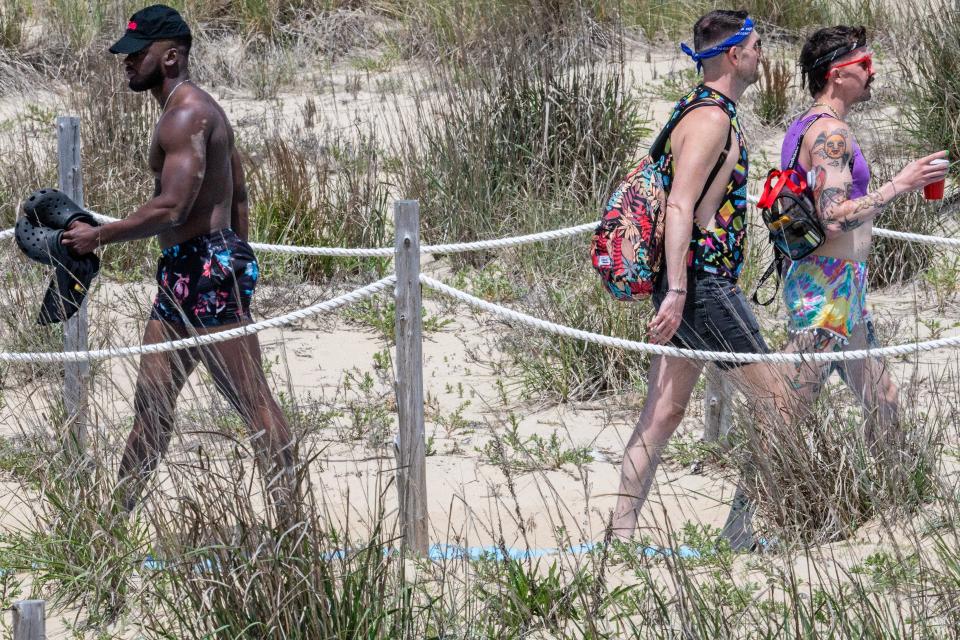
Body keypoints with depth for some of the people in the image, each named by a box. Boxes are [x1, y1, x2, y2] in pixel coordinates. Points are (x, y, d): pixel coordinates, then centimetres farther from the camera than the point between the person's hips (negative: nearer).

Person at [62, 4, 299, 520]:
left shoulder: (186, 115, -15)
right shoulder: (200, 111, 19)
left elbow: (170, 210, -24)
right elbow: (238, 196, 24)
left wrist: (98, 236, -16)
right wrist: (233, 258, 27)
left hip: (207, 270, -11)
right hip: (184, 272, 11)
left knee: (254, 402, -8)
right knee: (151, 402, 13)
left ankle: (290, 520, -8)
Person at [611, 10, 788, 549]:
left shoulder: (705, 112, 18)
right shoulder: (711, 118, -14)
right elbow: (680, 208, -22)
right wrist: (677, 292, -27)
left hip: (690, 286, 10)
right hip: (703, 283, -10)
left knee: (664, 414, 5)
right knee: (779, 402, -3)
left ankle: (620, 535, 0)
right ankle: (741, 526, -1)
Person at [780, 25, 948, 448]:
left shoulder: (806, 126, 16)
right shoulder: (831, 131, -16)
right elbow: (835, 218, -25)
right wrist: (900, 185, -20)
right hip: (830, 282, -11)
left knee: (881, 403, 14)